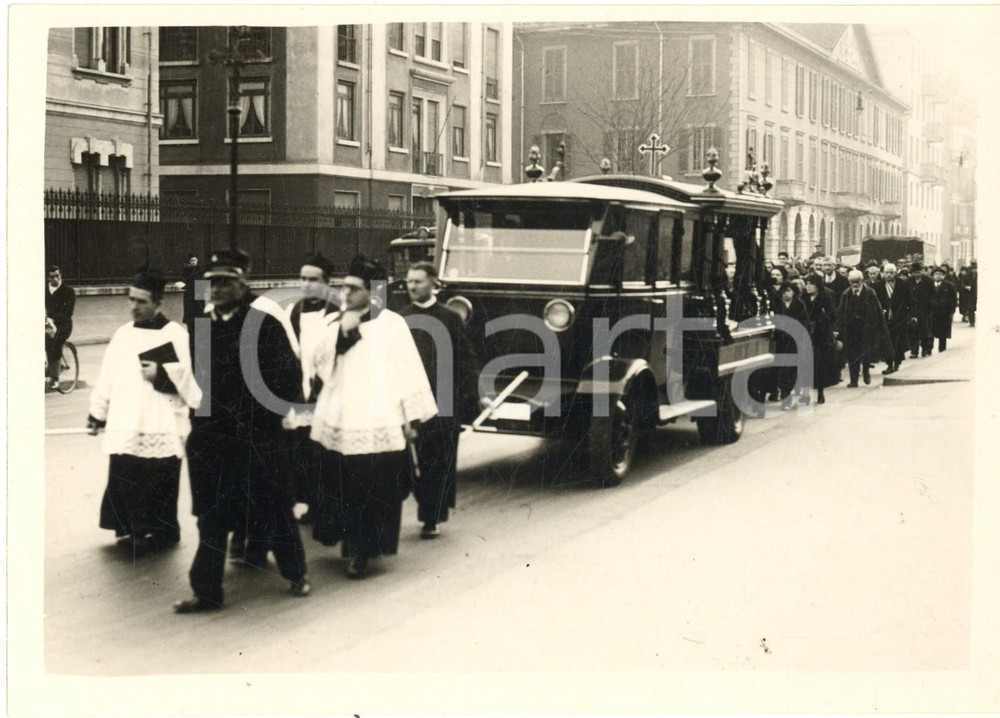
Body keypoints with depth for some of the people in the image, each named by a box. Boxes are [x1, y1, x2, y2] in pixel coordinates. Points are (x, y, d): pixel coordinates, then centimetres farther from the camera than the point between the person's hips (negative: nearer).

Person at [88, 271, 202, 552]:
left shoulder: (177, 336, -5)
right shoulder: (123, 334, 11)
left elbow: (191, 380, -9)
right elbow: (108, 378, 14)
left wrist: (161, 375, -19)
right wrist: (97, 414, 15)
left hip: (162, 431, -5)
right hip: (125, 429, 5)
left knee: (159, 491, 0)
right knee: (124, 486, 4)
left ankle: (160, 534, 14)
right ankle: (135, 531, 17)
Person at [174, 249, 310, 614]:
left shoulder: (265, 325, -9)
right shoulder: (202, 325, 8)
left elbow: (289, 380, -11)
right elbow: (191, 373, 16)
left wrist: (262, 415, -10)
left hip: (254, 439, -5)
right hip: (208, 436, 5)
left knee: (272, 511, 8)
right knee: (211, 516, 9)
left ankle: (295, 573, 28)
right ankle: (207, 591, 17)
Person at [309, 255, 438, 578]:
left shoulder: (392, 324, -5)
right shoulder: (336, 322, 9)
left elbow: (407, 372, -5)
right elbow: (320, 364, -1)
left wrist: (412, 418, -7)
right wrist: (341, 333, -14)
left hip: (377, 424, -4)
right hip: (338, 422, 4)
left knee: (371, 493, -2)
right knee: (342, 490, 8)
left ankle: (361, 550, 9)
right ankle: (353, 545, 23)